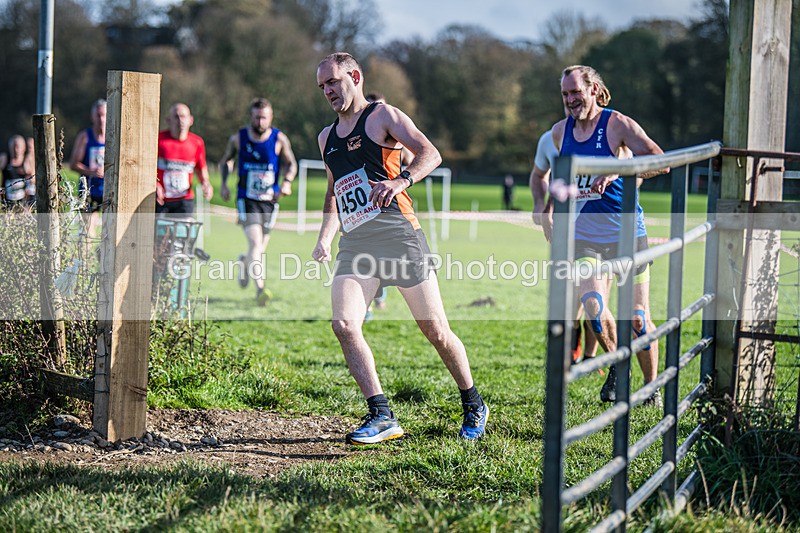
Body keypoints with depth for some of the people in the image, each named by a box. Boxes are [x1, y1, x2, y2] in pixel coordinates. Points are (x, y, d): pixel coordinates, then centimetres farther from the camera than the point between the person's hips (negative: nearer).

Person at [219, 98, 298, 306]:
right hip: (247, 200, -2)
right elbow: (226, 161, 16)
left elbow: (291, 164, 6)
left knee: (260, 248, 11)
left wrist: (287, 182, -14)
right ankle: (260, 289, -26)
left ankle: (245, 262, 47)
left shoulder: (279, 139, -4)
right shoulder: (238, 138, -1)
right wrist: (224, 183, 2)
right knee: (255, 242, -21)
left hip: (269, 201, 2)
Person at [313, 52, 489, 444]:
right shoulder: (327, 137, 22)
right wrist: (325, 237, 16)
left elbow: (430, 153, -10)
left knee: (436, 330, -1)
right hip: (354, 245, 5)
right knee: (343, 324, -17)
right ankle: (382, 417, -14)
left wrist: (402, 180, -29)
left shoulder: (383, 115, 3)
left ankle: (473, 406, 20)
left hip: (397, 235, -5)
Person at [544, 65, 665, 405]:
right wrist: (549, 210, 21)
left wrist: (616, 172, -30)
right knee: (593, 306, -16)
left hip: (625, 230, -3)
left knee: (636, 317, -1)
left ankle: (652, 386, 19)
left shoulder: (618, 125, -9)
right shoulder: (560, 132, 8)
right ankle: (617, 366, 11)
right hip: (584, 233, 3)